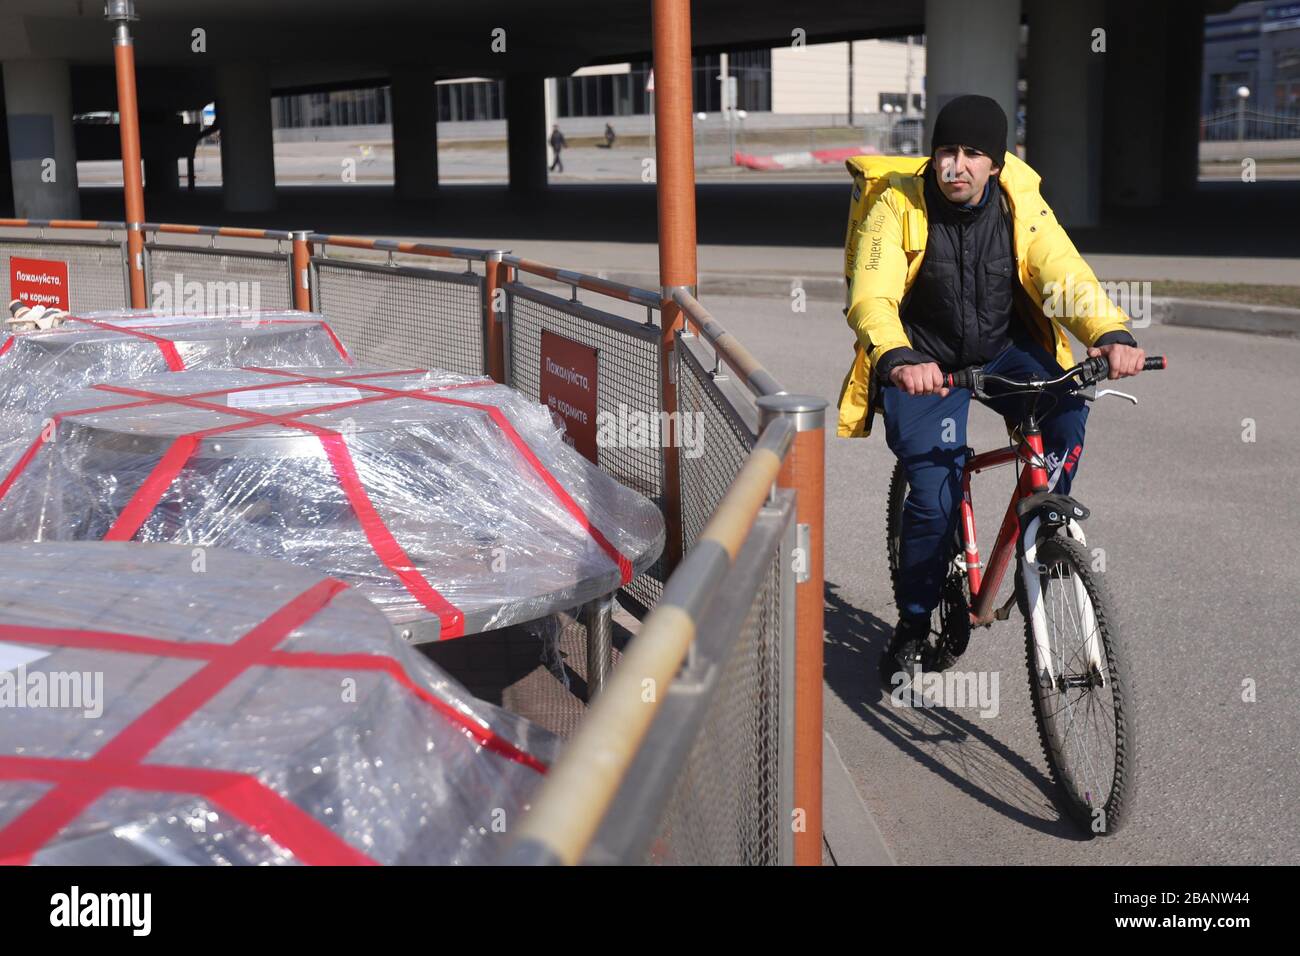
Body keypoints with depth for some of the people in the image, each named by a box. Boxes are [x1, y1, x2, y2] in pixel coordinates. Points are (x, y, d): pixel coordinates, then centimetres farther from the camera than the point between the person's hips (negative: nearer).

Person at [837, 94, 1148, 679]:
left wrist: (1111, 335, -40)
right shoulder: (898, 207, -16)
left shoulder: (1021, 207, -8)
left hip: (1005, 351, 2)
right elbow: (872, 297, -29)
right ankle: (912, 627, 9)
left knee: (1066, 405, -30)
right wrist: (899, 359, -50)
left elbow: (1066, 277, -20)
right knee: (934, 500, -16)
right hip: (925, 363, -2)